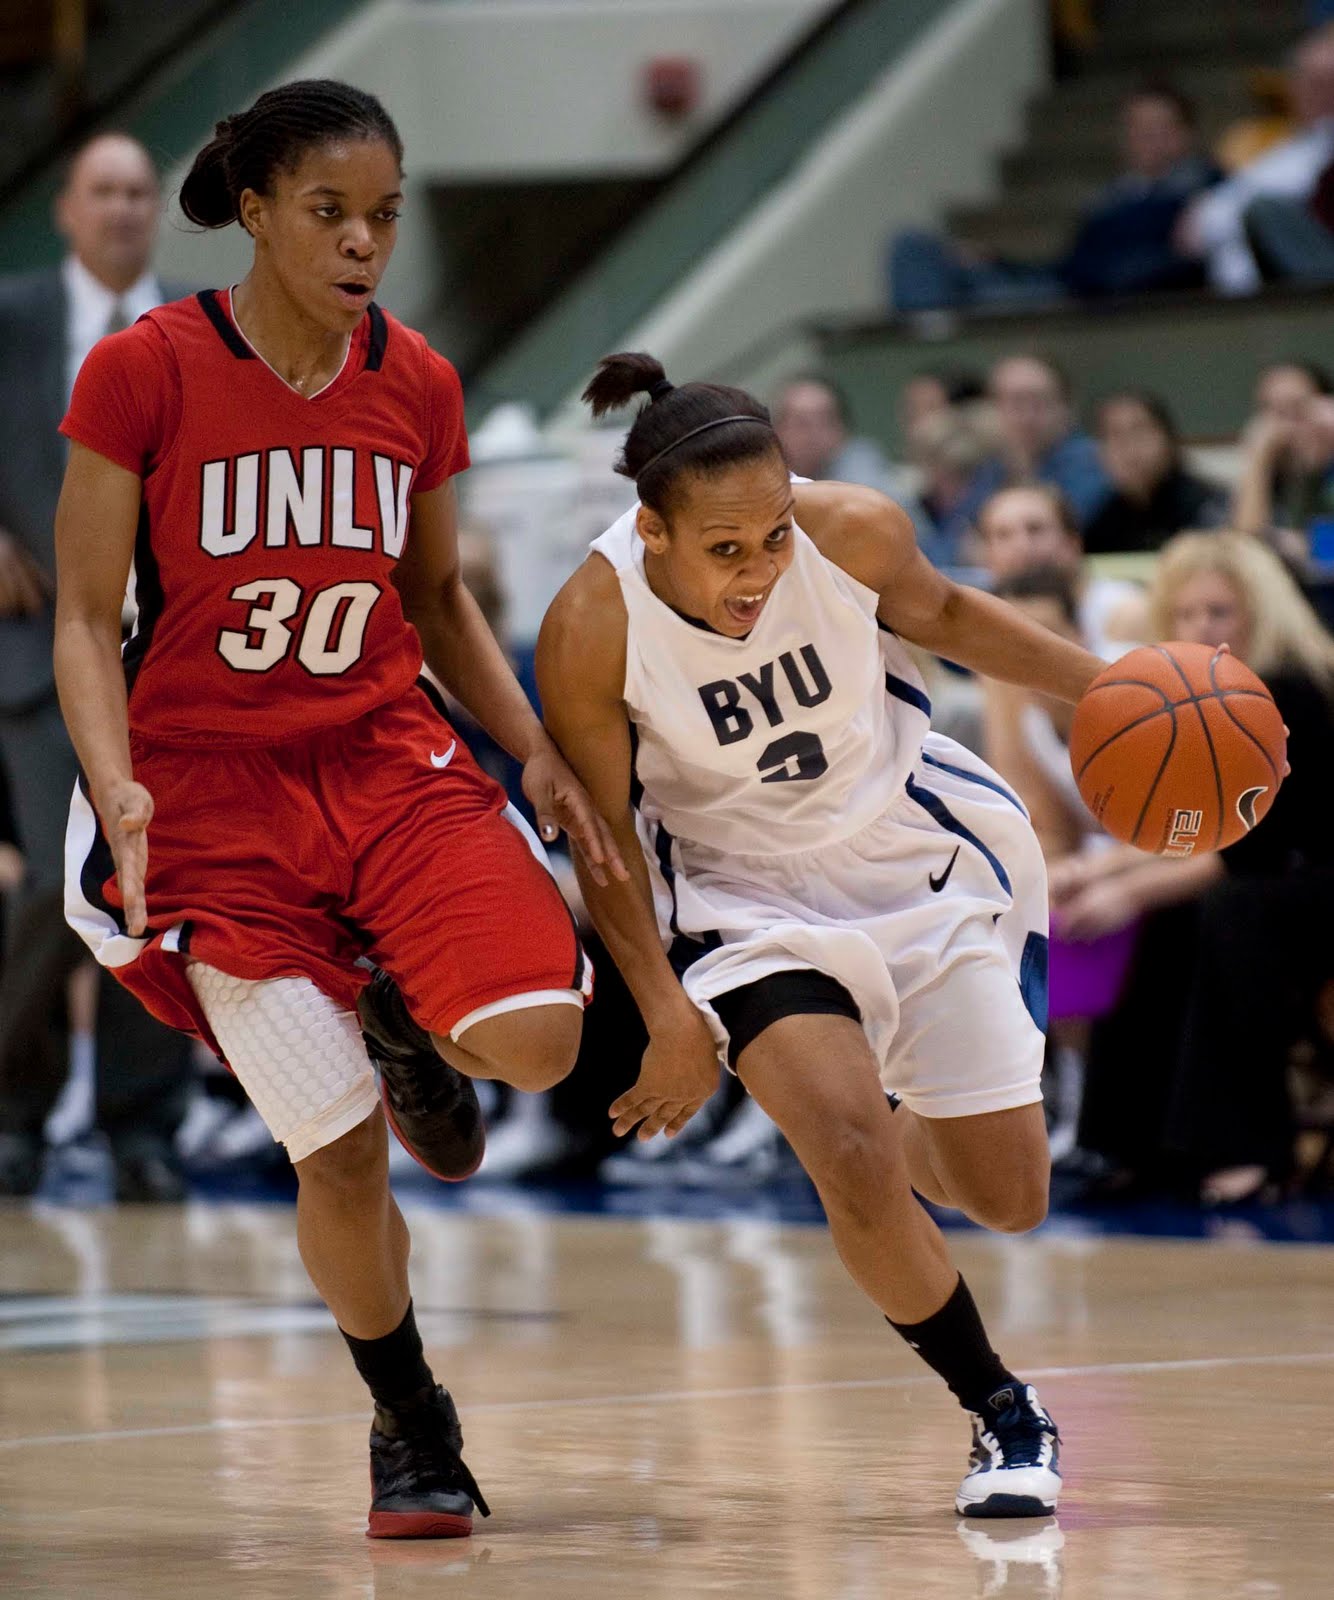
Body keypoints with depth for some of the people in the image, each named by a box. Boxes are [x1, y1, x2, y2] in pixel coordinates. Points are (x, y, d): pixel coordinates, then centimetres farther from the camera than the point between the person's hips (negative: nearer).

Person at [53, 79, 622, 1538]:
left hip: (392, 761, 3)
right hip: (210, 789, -3)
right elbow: (88, 617, -6)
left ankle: (404, 1023, 16)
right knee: (339, 1152, -4)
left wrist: (537, 752, 4)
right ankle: (411, 1432, 21)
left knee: (535, 1036, -21)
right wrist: (116, 787, -22)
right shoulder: (141, 373, -10)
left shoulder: (415, 383, 2)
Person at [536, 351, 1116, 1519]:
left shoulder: (853, 532, -22)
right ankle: (1005, 1418, 4)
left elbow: (941, 612, 3)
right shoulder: (591, 631, -25)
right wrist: (669, 1013, -17)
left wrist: (1102, 686, -3)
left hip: (928, 856, 2)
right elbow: (605, 837, -12)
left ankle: (903, 1131, 43)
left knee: (1012, 1203, 5)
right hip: (748, 896, -2)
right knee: (855, 1170, -22)